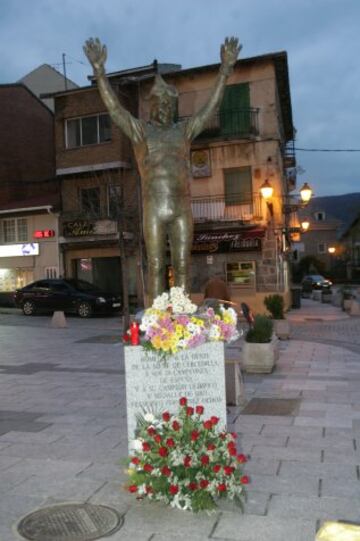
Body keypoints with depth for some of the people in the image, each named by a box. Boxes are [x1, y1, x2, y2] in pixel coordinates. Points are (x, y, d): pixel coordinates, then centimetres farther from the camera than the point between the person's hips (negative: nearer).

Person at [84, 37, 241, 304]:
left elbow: (212, 105, 9)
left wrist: (225, 69, -1)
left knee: (183, 266, 3)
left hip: (182, 208, 2)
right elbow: (114, 107, -2)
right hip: (154, 208, -2)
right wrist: (99, 70, -13)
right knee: (156, 266, 0)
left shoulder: (185, 130, 15)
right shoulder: (140, 130, 10)